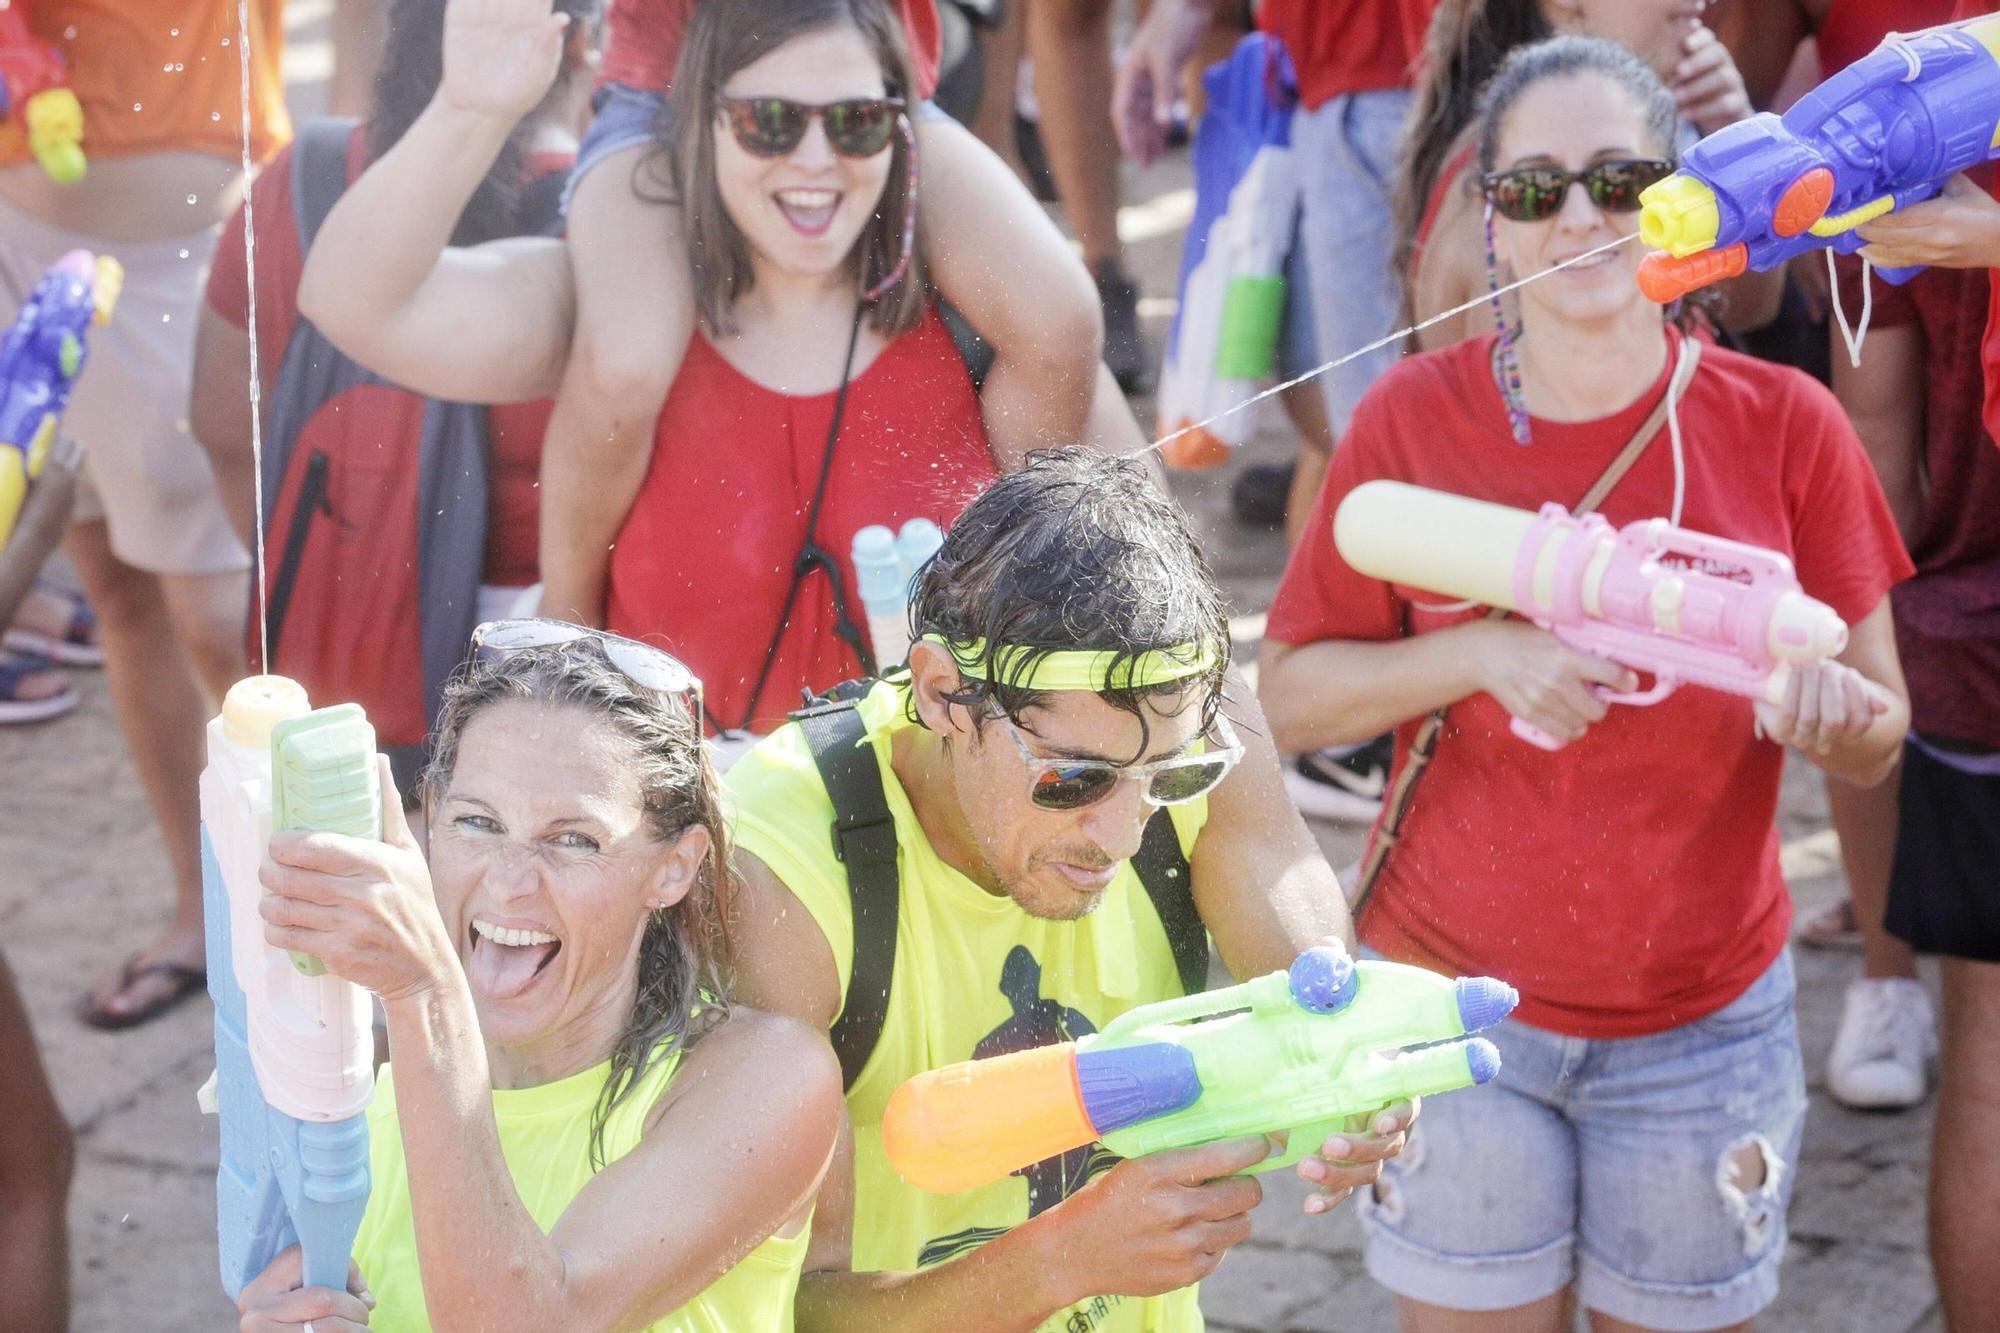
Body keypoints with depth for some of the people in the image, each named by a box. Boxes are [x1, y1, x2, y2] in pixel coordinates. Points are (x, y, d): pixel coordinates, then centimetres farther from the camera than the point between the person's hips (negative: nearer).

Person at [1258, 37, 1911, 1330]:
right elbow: (1290, 698, -5)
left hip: (1704, 1018, 1)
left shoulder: (1785, 424, -7)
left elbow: (1881, 741, -2)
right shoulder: (1413, 417, -7)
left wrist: (1831, 712, -24)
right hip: (1455, 994, 0)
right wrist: (1480, 652, -21)